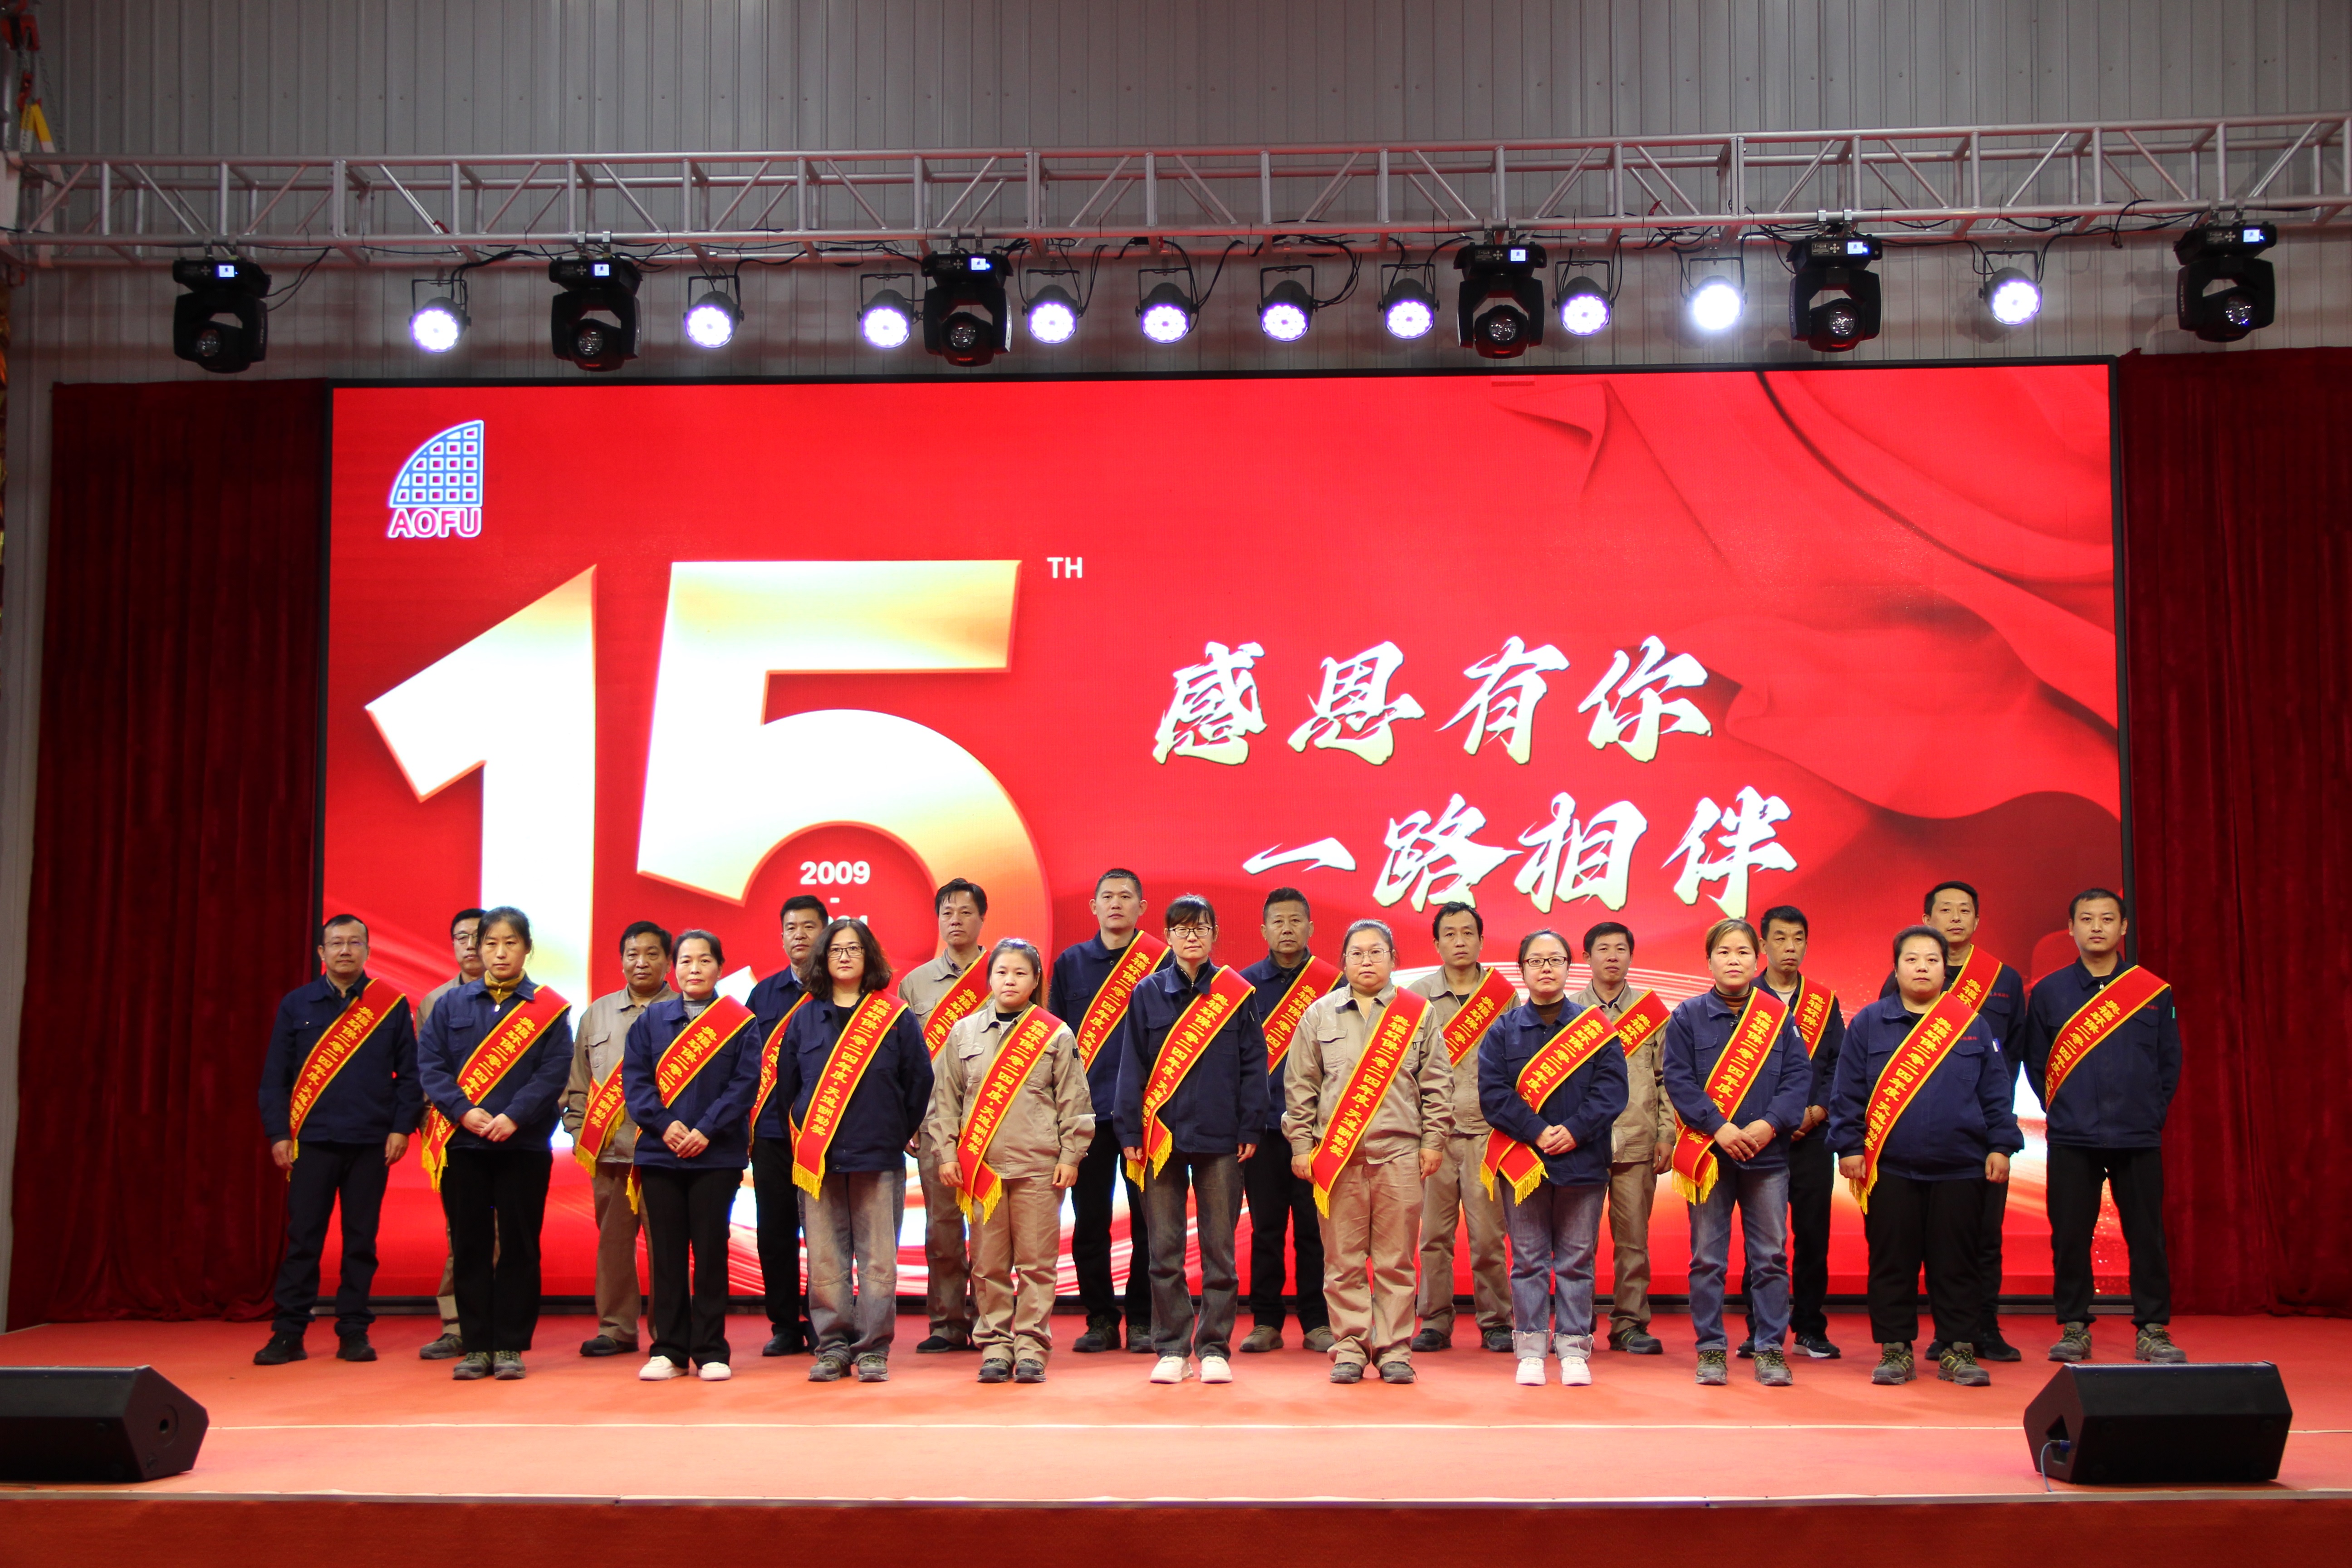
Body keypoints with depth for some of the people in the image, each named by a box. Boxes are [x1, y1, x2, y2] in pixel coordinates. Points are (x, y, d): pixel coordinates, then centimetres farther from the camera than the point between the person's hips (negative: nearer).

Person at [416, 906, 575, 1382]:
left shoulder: (549, 1009, 3)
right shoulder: (452, 1003, 9)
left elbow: (554, 1071, -5)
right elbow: (429, 1063, 1)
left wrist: (514, 1116, -18)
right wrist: (464, 1111, -13)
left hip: (523, 1144, -2)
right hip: (462, 1144, 2)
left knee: (518, 1247, 2)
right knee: (469, 1247, 5)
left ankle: (509, 1346, 9)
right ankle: (475, 1346, 13)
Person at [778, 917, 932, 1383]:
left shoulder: (895, 1017, 2)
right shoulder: (805, 1018, 9)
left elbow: (919, 1080, 4)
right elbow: (786, 1081, 13)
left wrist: (898, 1134, 5)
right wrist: (807, 1132, 9)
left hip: (879, 1157, -2)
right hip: (818, 1160, 2)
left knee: (878, 1259, 0)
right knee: (825, 1259, 3)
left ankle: (873, 1350, 7)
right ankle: (832, 1347, 11)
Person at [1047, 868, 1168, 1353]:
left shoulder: (1162, 962, 3)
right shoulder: (1071, 963, 10)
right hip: (1086, 1111, 2)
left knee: (1147, 1218, 1)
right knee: (1090, 1219, 4)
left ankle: (1142, 1320, 10)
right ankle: (1100, 1319, 14)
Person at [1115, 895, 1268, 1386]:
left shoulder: (1238, 994, 4)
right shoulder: (1148, 994, 6)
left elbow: (1253, 1065, 5)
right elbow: (1132, 1066, 6)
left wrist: (1250, 1129, -1)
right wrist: (1130, 1133, 0)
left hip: (1220, 1139, 0)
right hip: (1161, 1137, 1)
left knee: (1218, 1248, 3)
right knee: (1165, 1249, 3)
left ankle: (1214, 1347, 12)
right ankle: (1171, 1349, 12)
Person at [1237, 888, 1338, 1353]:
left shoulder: (1333, 984, 3)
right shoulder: (1243, 984, 7)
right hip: (1262, 1124, 1)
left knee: (1313, 1227, 2)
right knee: (1266, 1227, 5)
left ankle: (1317, 1322, 11)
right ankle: (1265, 1323, 13)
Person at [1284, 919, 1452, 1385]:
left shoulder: (1417, 1014, 8)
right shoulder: (1319, 1015, 9)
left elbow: (1438, 1084, 8)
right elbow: (1299, 1085, 9)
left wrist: (1433, 1141, 2)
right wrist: (1301, 1145, 4)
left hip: (1399, 1153, 0)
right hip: (1336, 1154, 1)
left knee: (1396, 1259, 2)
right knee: (1343, 1259, 2)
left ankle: (1394, 1350, 10)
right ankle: (1349, 1348, 10)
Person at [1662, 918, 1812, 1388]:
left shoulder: (1778, 1016, 5)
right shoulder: (1688, 1017, 1)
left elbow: (1799, 1076, 0)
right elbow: (1678, 1079, -5)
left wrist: (1769, 1125, -13)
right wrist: (1719, 1128, -15)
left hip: (1767, 1154, 1)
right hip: (1707, 1153, -1)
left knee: (1770, 1257, 5)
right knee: (1707, 1259, 4)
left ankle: (1770, 1349, 14)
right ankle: (1710, 1349, 13)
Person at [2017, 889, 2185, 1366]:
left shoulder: (2154, 992, 5)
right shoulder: (2048, 992, 5)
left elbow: (2170, 1062, 9)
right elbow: (2035, 1062, 9)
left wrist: (2153, 1112, 3)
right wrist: (2060, 1111, 3)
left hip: (2139, 1138, 0)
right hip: (2071, 1140, 0)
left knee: (2147, 1237, 2)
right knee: (2070, 1237, 2)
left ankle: (2153, 1330, 11)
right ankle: (2074, 1328, 13)